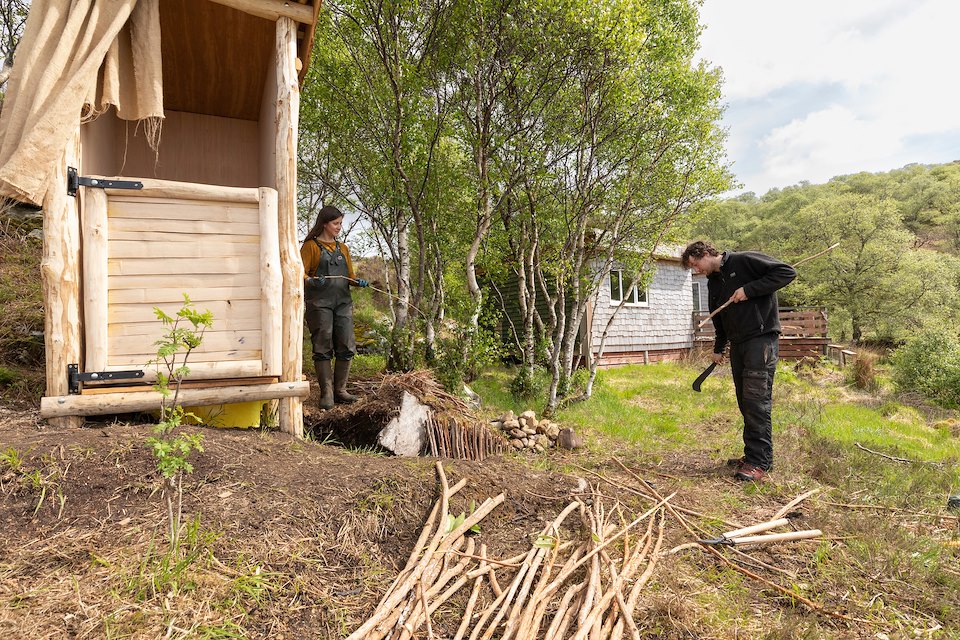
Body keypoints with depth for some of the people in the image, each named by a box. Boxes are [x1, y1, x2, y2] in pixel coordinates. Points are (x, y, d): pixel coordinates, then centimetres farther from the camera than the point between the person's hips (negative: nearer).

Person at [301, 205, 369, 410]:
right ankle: (326, 393, 3)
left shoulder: (342, 248, 20)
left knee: (347, 347, 1)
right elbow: (300, 274, -5)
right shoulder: (311, 246, 3)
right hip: (319, 303, -5)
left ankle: (340, 390, 12)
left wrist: (358, 282, -2)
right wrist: (311, 281, -26)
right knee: (323, 348, -4)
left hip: (343, 302, 5)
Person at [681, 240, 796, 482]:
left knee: (757, 400, -10)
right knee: (745, 401, 8)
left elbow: (787, 272, -12)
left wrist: (749, 290, -16)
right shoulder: (713, 283, 17)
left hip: (761, 339, -8)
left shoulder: (744, 261, -6)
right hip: (737, 344, 8)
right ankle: (754, 453, 17)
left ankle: (759, 462, -6)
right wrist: (718, 348, 28)